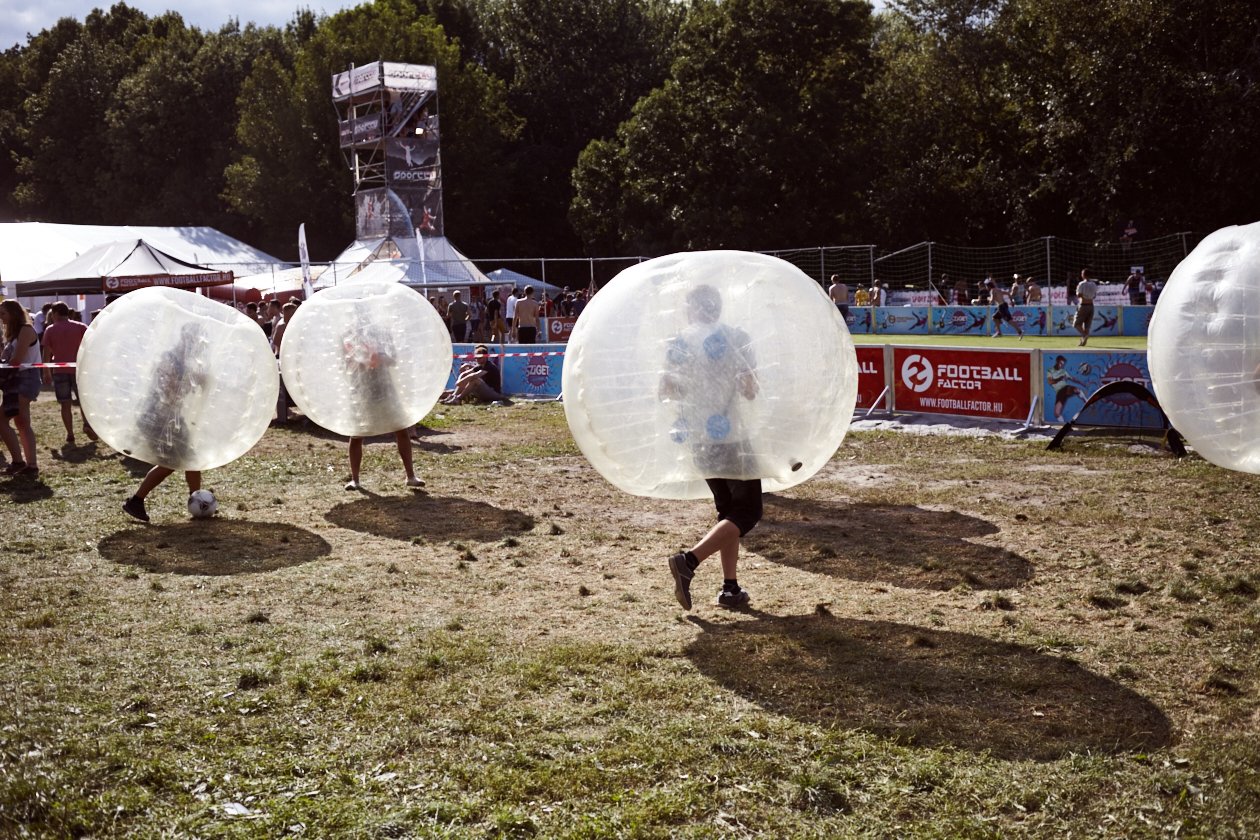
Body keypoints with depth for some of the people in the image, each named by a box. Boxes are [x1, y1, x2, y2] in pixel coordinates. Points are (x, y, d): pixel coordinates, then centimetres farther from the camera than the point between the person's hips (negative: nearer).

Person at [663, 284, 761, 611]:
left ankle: (731, 588, 13)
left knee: (728, 511, 18)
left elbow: (666, 391, 5)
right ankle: (689, 560, -18)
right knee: (747, 513, 1)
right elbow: (749, 391, -12)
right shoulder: (736, 338, -8)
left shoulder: (678, 342, 3)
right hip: (731, 437, -5)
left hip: (697, 439, 6)